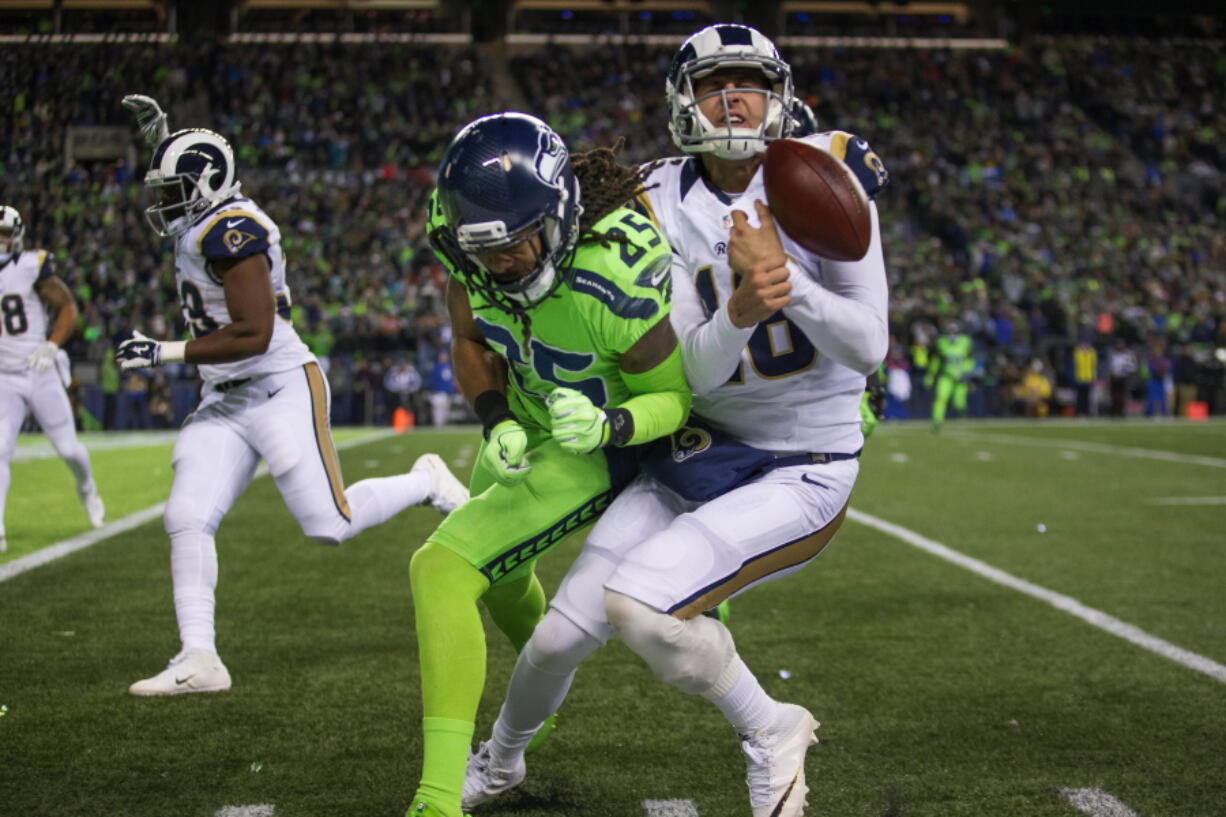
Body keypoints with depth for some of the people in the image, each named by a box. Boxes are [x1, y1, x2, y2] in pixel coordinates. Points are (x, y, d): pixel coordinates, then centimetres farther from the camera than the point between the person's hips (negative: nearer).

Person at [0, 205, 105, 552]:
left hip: (40, 374, -2)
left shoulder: (32, 267, -8)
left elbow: (68, 308, -2)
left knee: (67, 448, 7)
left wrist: (52, 346, -14)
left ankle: (87, 488, 39)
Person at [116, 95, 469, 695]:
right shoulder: (202, 225, 10)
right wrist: (159, 134, 31)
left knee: (331, 525, -7)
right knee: (187, 519, -4)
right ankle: (198, 660, -2)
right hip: (224, 400, 9)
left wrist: (164, 352, -21)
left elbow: (253, 335, -24)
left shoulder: (229, 232, -19)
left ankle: (426, 483, 18)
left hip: (281, 389, -9)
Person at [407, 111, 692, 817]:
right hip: (529, 417, 7)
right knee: (495, 573, 29)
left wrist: (608, 426, -41)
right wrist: (496, 423, -19)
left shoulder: (613, 281, -38)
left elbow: (676, 396, -22)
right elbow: (472, 343, -2)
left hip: (598, 451, -7)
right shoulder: (473, 236, -20)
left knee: (442, 567, -22)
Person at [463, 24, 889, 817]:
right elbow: (693, 374, -12)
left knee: (638, 602, -24)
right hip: (701, 452, 4)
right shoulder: (663, 211, -4)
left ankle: (771, 734, 2)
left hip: (805, 474, -4)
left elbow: (870, 344, -14)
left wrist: (785, 276, -29)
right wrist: (741, 308, -33)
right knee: (565, 629, 6)